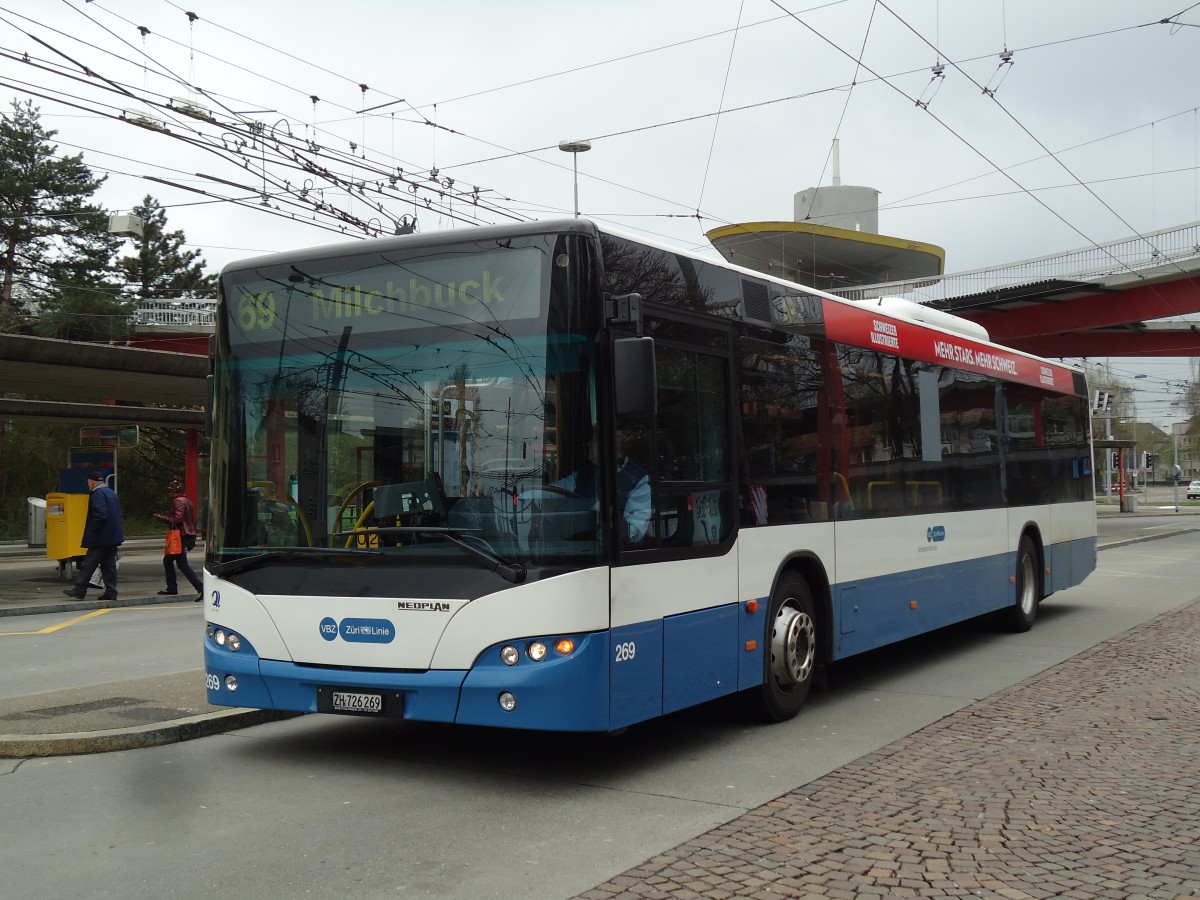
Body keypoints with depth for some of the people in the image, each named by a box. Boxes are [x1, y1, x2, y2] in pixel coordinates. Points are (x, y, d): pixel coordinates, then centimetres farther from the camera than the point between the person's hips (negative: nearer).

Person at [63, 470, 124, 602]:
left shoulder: (97, 494, -14)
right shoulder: (111, 493, 16)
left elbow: (100, 515, -24)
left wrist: (92, 531, -15)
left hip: (101, 538, -9)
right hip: (113, 536, 9)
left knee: (88, 564, -2)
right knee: (109, 565, 9)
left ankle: (79, 590, 3)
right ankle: (110, 592, 8)